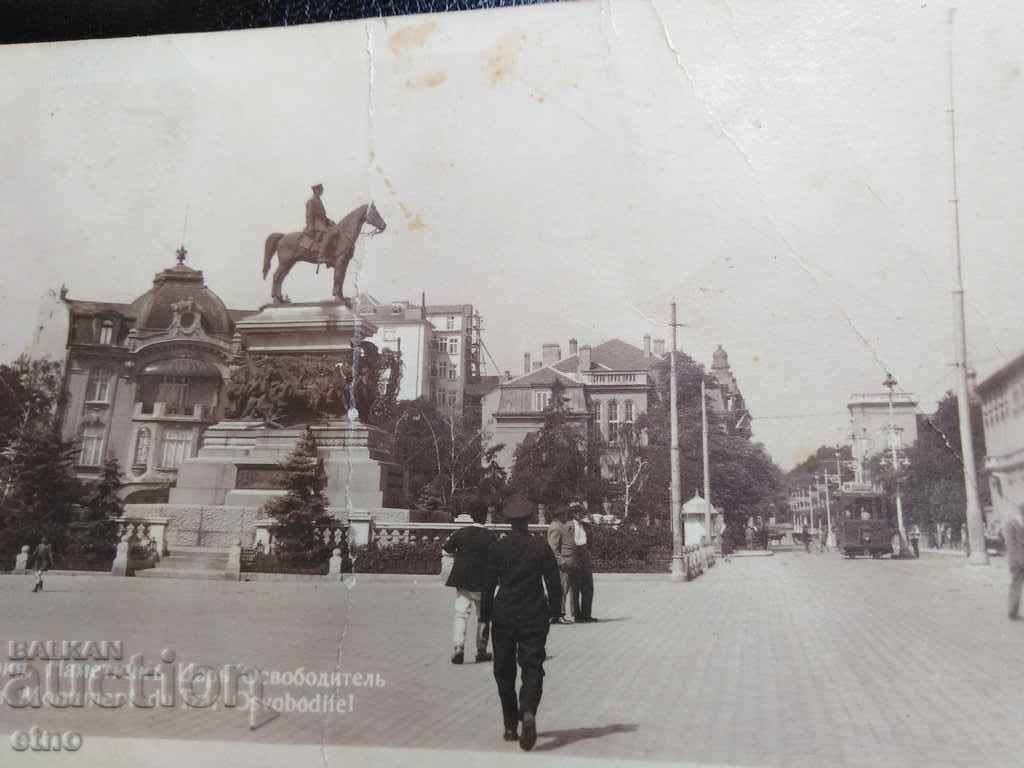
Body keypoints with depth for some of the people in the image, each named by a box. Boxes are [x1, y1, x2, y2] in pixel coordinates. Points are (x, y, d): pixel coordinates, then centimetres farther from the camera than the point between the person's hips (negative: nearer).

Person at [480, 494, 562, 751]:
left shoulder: (497, 548, -4)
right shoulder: (541, 548, -3)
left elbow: (489, 585, -2)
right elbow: (554, 583, 0)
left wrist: (485, 616, 5)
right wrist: (554, 611, 12)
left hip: (504, 616, 0)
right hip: (534, 616, 0)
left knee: (504, 672, 13)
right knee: (532, 667, 1)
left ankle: (510, 726, 18)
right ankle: (528, 713, -24)